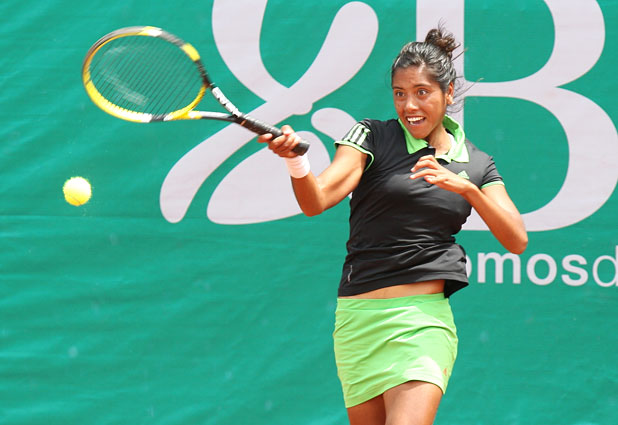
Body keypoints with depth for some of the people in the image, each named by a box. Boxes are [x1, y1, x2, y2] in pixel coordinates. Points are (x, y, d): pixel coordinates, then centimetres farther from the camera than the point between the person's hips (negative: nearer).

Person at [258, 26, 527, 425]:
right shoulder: (373, 137, 3)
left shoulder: (476, 164, 10)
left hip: (424, 320, 0)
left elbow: (517, 241, -1)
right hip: (359, 317, 0)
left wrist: (465, 186, -14)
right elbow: (316, 200, -11)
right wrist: (296, 160, -33)